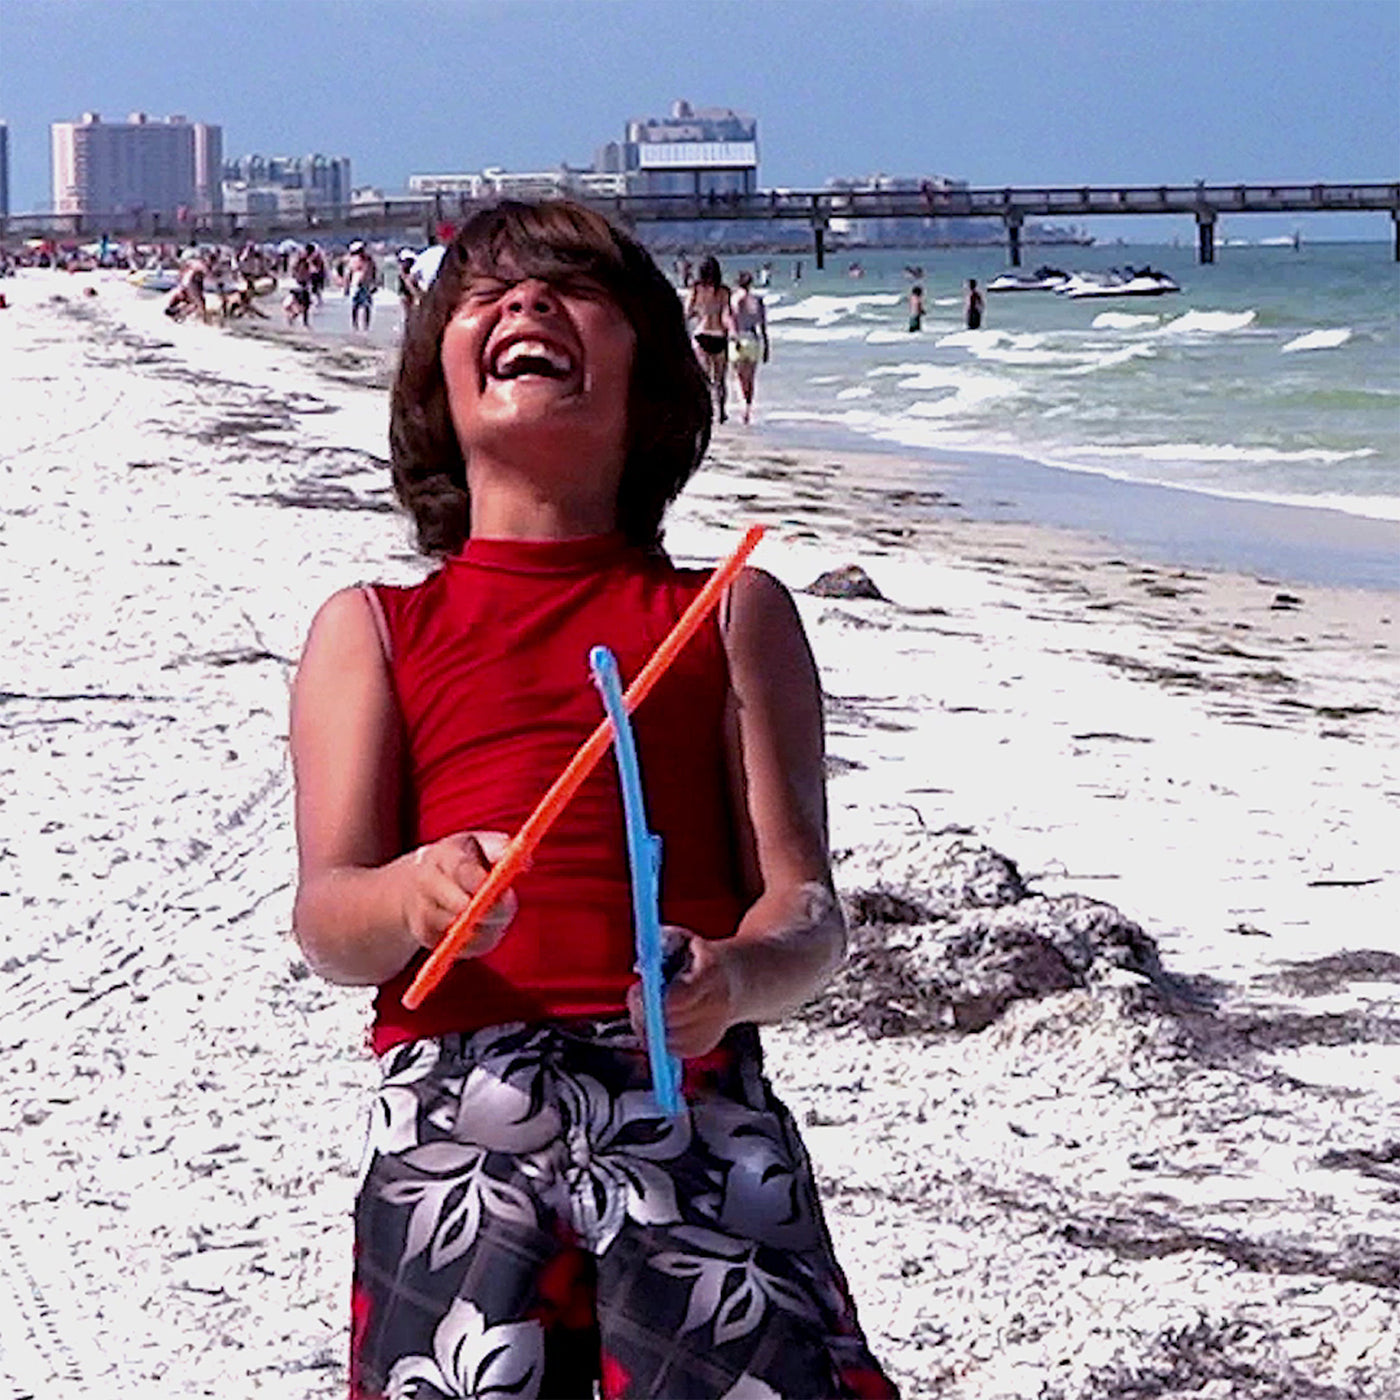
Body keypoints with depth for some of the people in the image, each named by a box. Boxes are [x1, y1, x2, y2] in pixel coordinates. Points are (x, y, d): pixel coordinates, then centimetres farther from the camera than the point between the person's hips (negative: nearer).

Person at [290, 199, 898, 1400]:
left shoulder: (733, 613, 19)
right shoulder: (372, 629, 20)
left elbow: (806, 907, 8)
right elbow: (327, 916, 7)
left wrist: (736, 978, -15)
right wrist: (412, 897, -17)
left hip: (690, 1088, -1)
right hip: (455, 1094, 1)